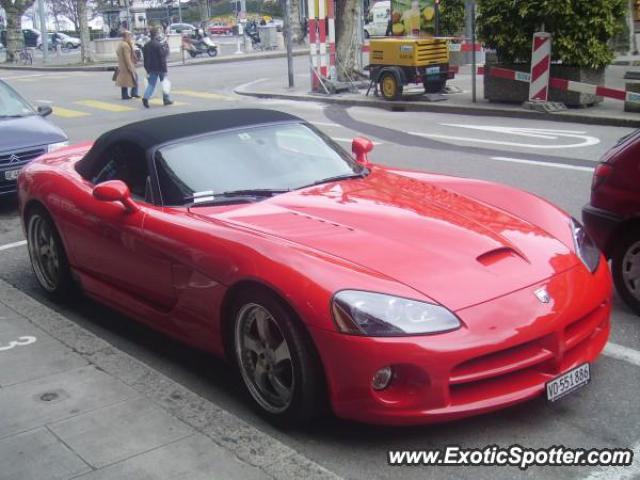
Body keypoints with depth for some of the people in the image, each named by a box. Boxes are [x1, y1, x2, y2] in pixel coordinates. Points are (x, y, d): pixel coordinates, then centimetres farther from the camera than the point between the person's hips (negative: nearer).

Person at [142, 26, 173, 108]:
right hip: (160, 68, -5)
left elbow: (145, 58, 11)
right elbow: (162, 59, -18)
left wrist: (147, 69, 17)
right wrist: (165, 70, -15)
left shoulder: (146, 45, 6)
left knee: (151, 84, 6)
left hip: (151, 68, 5)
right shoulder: (159, 45, -16)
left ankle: (146, 97, -16)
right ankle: (166, 99, 19)